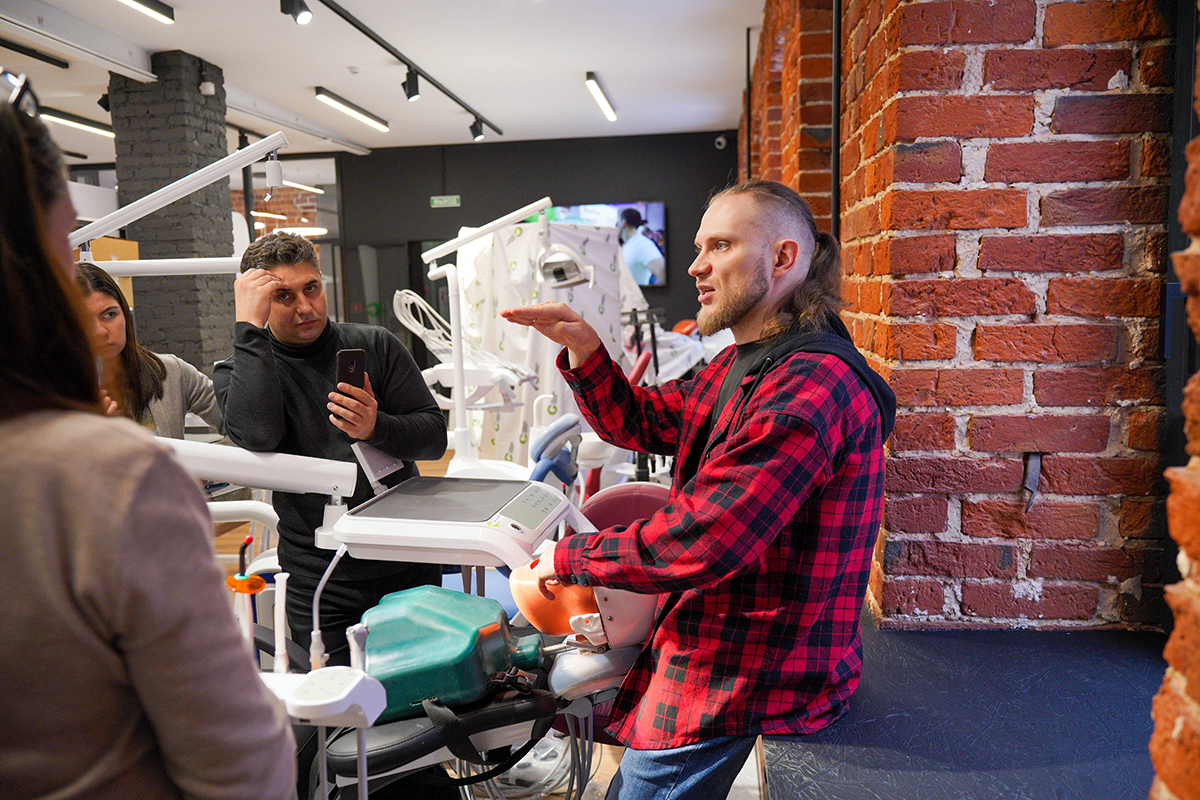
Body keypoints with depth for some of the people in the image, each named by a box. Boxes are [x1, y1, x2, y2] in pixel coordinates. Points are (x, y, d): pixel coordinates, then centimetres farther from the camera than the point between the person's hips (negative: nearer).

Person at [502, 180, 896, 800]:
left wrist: (569, 557, -15)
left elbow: (695, 545, -30)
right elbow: (640, 423, 14)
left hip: (749, 681, -9)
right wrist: (583, 348, -4)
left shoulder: (812, 386, -26)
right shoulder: (743, 365, 10)